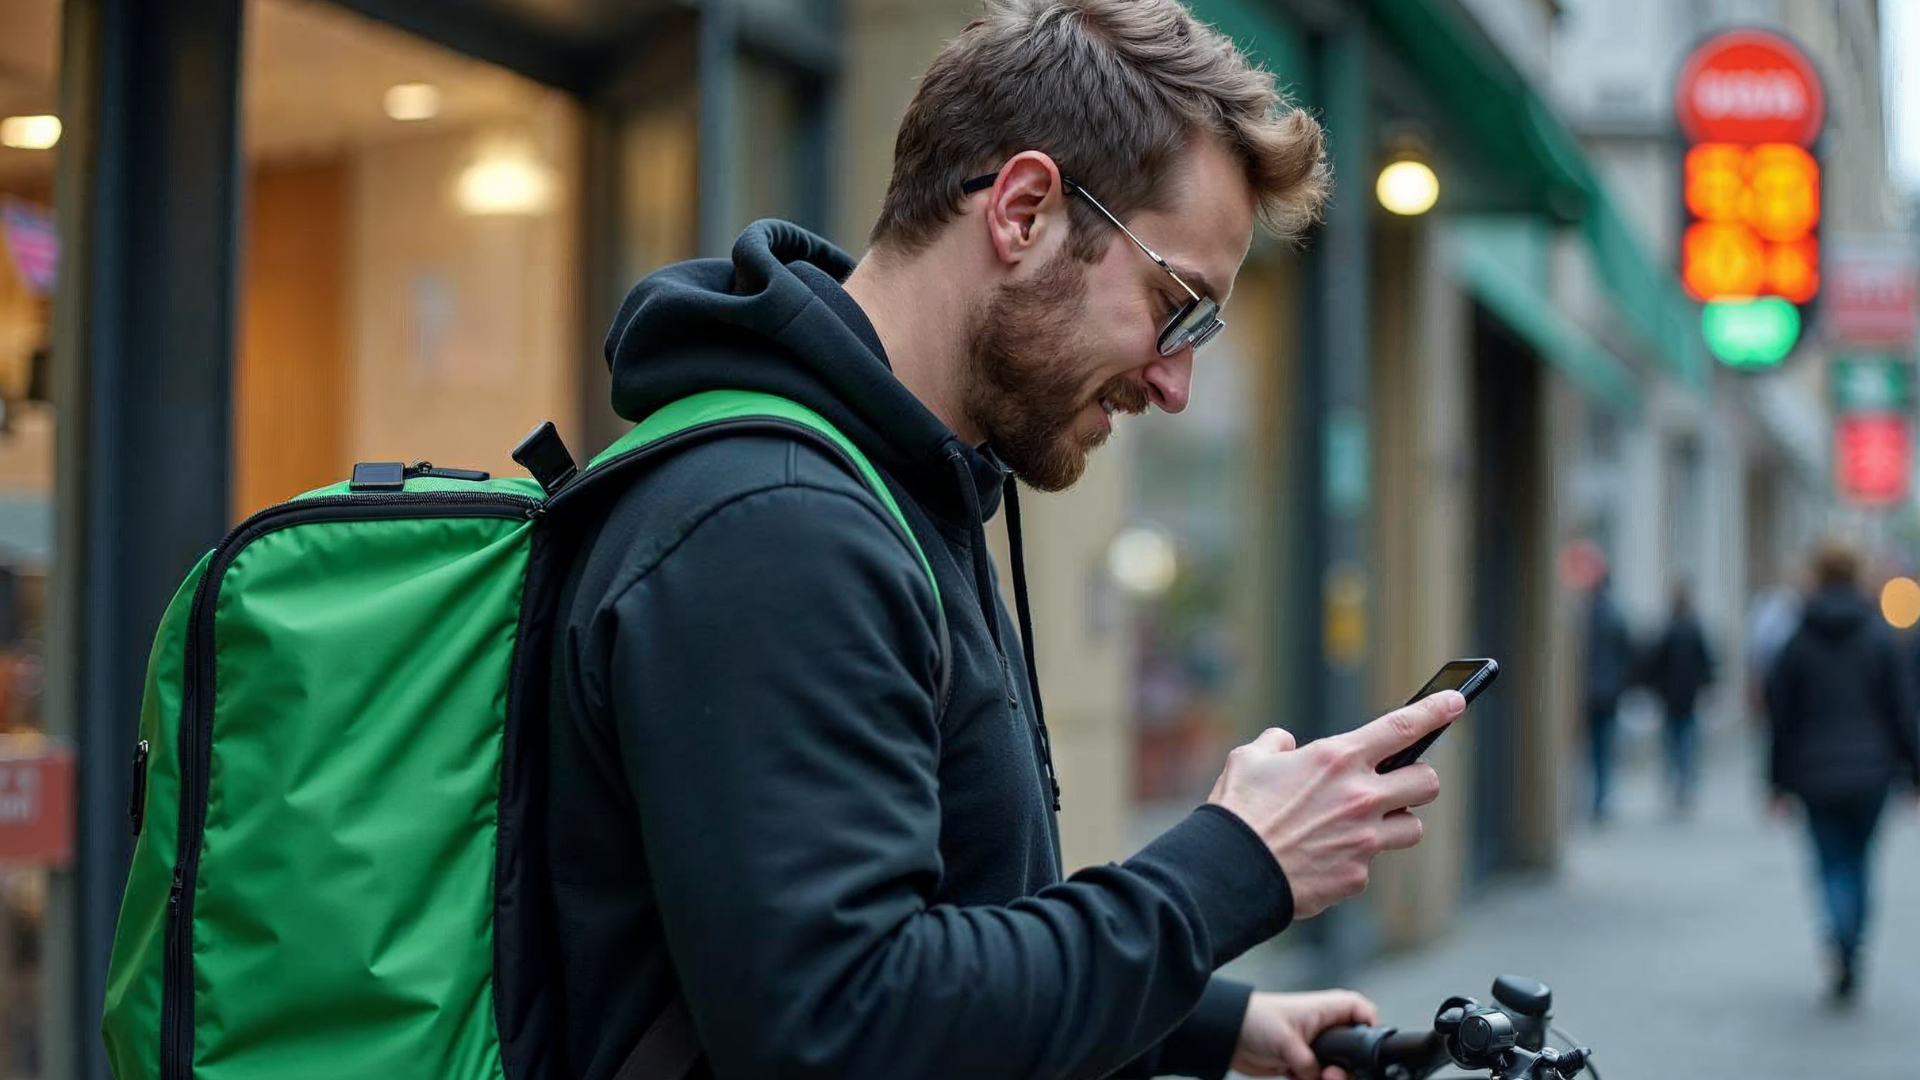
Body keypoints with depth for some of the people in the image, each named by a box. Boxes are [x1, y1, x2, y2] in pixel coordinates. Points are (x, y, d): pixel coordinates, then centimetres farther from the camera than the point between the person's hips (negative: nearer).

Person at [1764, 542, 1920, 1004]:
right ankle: (1849, 964, 15)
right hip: (1870, 770, 1)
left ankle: (1839, 933, -27)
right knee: (1859, 862, 15)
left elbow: (1781, 717, 0)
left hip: (1818, 775, -1)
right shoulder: (1881, 637, -2)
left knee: (1834, 865, 3)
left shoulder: (1798, 641, -2)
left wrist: (1780, 783, 7)